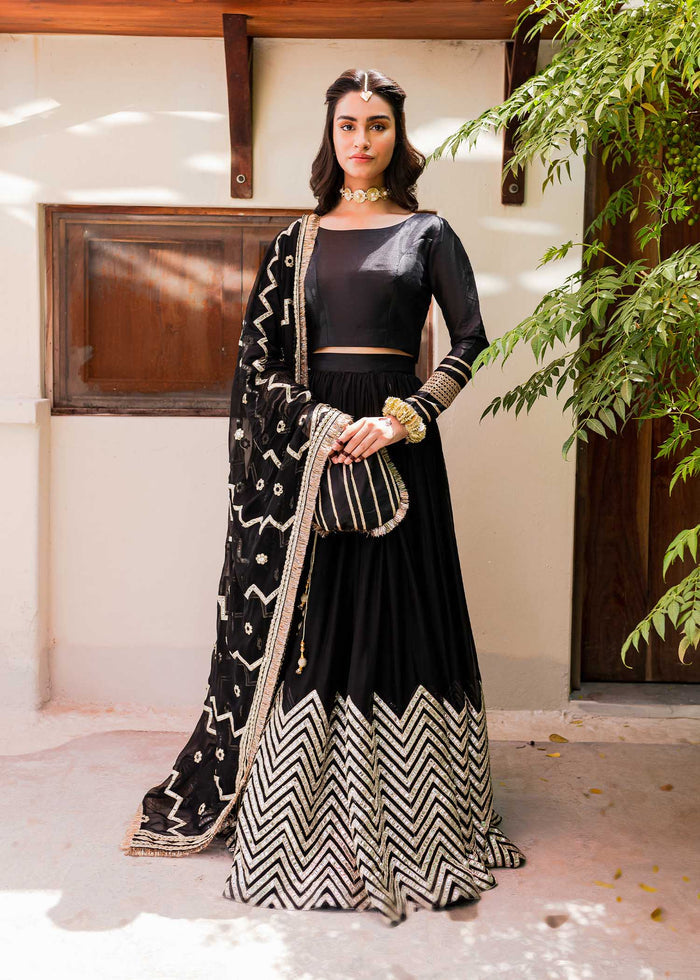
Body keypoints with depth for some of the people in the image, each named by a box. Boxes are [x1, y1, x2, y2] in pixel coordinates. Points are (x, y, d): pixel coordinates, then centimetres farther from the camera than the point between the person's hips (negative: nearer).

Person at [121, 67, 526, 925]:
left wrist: (402, 419, -13)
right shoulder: (301, 238, 13)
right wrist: (314, 425, -8)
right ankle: (303, 819, 15)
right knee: (309, 619, 2)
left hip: (394, 436, -1)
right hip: (308, 438, 2)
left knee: (394, 615, 0)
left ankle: (404, 821, 12)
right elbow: (263, 350, 8)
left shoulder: (427, 233, 8)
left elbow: (470, 340, 0)